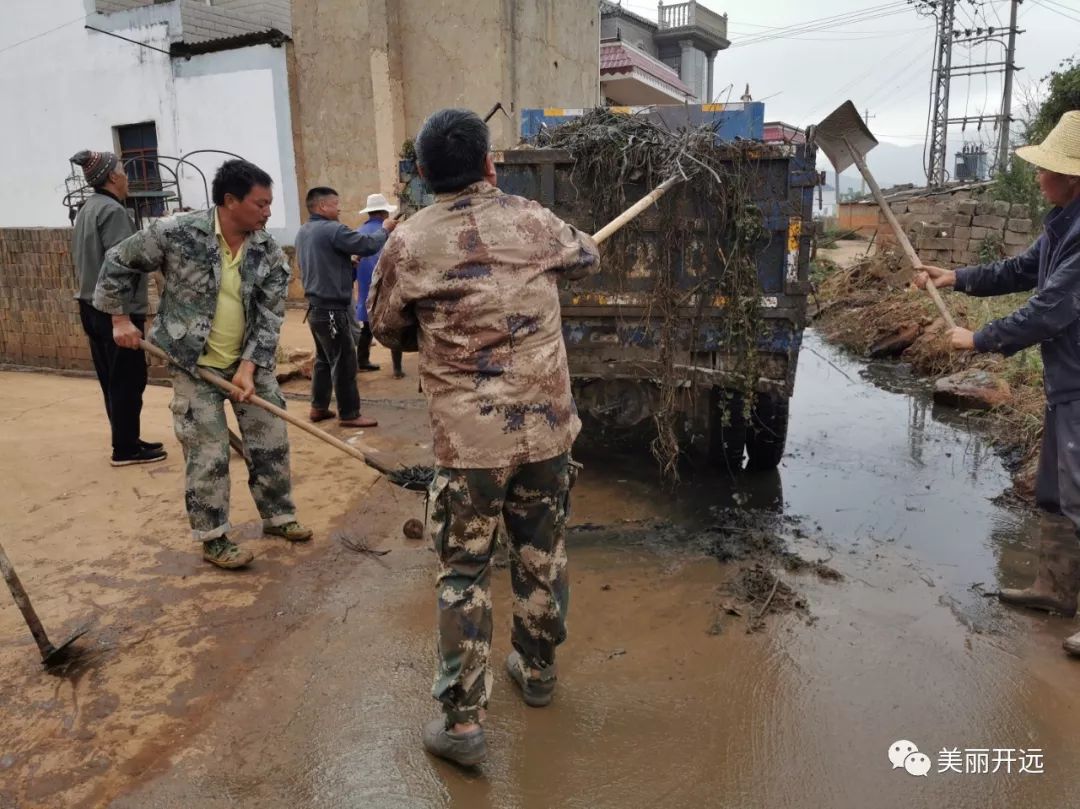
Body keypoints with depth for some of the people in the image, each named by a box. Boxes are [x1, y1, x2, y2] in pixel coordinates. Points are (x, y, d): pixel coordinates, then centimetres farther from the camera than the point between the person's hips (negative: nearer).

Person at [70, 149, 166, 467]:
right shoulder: (112, 210, -16)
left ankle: (126, 441, 22)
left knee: (112, 378, 13)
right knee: (128, 379, -3)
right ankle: (126, 448, 2)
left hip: (93, 304, 10)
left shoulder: (87, 209, 16)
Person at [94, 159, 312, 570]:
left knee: (271, 440, 9)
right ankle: (213, 538, 13)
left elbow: (271, 315, -7)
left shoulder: (269, 252, -6)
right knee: (208, 453, -1)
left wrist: (249, 366, -15)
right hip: (195, 363, -4)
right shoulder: (177, 232, -16)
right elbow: (119, 262, -1)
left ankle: (278, 517, 28)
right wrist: (120, 318, 0)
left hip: (250, 362, 4)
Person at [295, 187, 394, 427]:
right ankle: (350, 415, 5)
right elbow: (369, 245, -17)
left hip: (316, 307, 9)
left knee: (323, 359, 18)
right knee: (344, 363, -2)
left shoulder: (303, 232, 11)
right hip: (333, 310, -9)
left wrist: (349, 263, 14)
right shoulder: (332, 230, -17)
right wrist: (385, 229, -1)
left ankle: (318, 407, 25)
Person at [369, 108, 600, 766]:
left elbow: (386, 328, 7)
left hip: (468, 438, -2)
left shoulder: (409, 244, -7)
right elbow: (588, 257, 20)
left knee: (464, 573, 8)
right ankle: (538, 669, 40)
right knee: (543, 553, 19)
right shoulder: (532, 222, -1)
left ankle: (463, 723, 14)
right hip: (547, 424, 3)